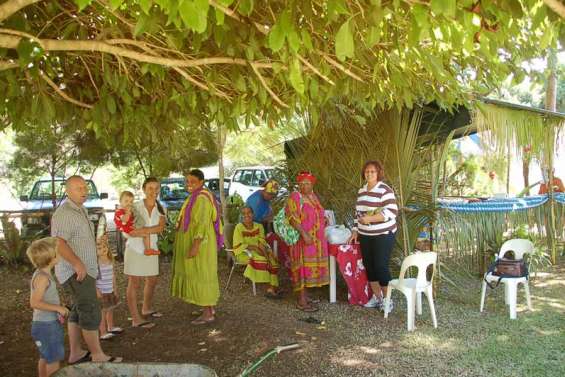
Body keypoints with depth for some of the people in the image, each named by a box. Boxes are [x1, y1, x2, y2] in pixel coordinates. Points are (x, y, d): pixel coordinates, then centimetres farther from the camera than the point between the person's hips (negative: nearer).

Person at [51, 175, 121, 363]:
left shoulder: (81, 210, 14)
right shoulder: (65, 213, -18)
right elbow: (59, 242, -28)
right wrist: (77, 264, -31)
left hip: (84, 270, 10)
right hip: (76, 272, -10)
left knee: (78, 312, 16)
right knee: (91, 313, -6)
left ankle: (75, 353, 26)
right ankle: (98, 355, 3)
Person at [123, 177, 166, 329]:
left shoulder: (160, 210, 3)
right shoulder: (135, 207, -8)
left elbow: (160, 227, -16)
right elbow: (127, 232, -12)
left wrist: (144, 230, -30)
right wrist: (150, 231, -26)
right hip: (135, 249, -5)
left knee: (152, 281, 17)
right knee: (134, 283, -1)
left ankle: (146, 309, 38)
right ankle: (136, 319, 4)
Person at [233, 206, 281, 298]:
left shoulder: (258, 226, 6)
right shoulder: (239, 227, -8)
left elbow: (262, 242, -1)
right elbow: (238, 246, -13)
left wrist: (265, 252, -21)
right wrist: (253, 247, -22)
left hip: (258, 252, 5)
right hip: (243, 253, -5)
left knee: (272, 258, -22)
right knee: (260, 259, -31)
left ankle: (271, 288, -28)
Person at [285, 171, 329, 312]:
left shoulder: (313, 196, 12)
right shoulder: (295, 197, -13)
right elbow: (292, 217, -23)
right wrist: (304, 234, -30)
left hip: (316, 240, 8)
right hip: (302, 239, -8)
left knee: (310, 267, 12)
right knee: (303, 266, -5)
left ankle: (304, 294, 22)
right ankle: (301, 301, 1)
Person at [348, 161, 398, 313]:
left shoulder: (385, 190, -12)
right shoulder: (361, 191, 10)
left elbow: (391, 212, -21)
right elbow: (358, 212, 18)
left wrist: (370, 218, -26)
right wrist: (355, 231, 11)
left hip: (383, 235, -7)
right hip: (365, 235, 7)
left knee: (381, 266, -5)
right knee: (369, 266, 10)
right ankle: (376, 297, 24)